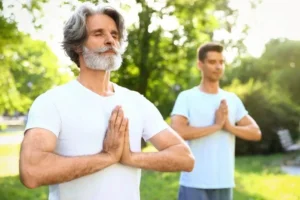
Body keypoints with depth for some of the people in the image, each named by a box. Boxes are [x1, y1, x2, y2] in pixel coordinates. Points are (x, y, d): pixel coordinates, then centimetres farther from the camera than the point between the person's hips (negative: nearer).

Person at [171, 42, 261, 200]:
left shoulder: (232, 99, 11)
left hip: (224, 183, 5)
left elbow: (256, 133, 8)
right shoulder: (187, 97, -5)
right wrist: (215, 126, -16)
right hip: (194, 184, -5)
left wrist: (229, 126, -10)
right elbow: (177, 131, -20)